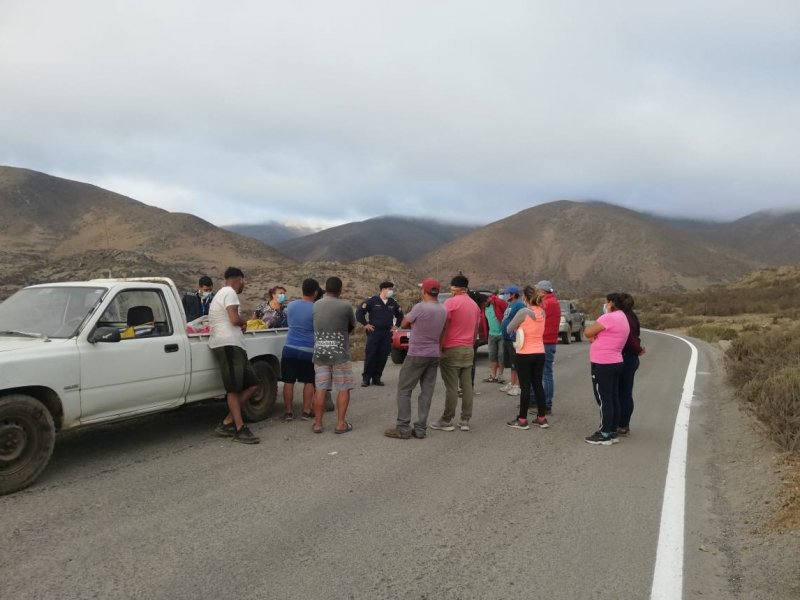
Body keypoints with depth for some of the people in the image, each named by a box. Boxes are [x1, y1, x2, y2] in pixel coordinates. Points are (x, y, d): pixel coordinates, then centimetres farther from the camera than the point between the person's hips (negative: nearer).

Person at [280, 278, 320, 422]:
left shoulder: (291, 305, 4)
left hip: (290, 348, 3)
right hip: (308, 350, -3)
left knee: (289, 381, 7)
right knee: (309, 382, 9)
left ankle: (288, 412, 11)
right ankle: (306, 412, 11)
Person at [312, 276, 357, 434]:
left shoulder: (316, 305, 5)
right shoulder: (345, 306, -8)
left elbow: (317, 326, 12)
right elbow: (352, 326, 6)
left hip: (320, 352, 4)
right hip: (339, 353, -4)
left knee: (320, 389, 8)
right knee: (343, 389, 5)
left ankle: (317, 424, 10)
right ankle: (341, 424, 5)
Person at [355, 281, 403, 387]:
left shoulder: (393, 303, 12)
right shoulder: (371, 301, -5)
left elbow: (400, 315, 28)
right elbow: (359, 312, -3)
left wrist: (396, 325, 18)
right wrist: (365, 324, -3)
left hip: (387, 334, 5)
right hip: (374, 332, -5)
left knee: (383, 357, 3)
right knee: (370, 356, -6)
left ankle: (376, 378, 13)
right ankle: (366, 378, 3)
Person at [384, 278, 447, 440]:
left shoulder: (420, 307, -15)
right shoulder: (443, 310, 5)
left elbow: (404, 324, -5)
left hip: (417, 354, -6)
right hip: (434, 355, 6)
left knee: (404, 390, 2)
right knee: (427, 392, 7)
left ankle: (403, 428, 2)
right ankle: (420, 428, 8)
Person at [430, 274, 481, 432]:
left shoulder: (451, 302, -10)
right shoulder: (475, 305, 13)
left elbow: (444, 327, -14)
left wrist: (439, 347, -8)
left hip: (452, 349, -7)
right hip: (469, 350, 7)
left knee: (451, 387, -4)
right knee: (467, 385, 7)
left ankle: (446, 421, 1)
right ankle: (465, 421, 10)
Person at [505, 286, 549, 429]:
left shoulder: (523, 311, -14)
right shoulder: (542, 312, 6)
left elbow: (509, 329, -7)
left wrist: (517, 328, 10)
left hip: (525, 355, -6)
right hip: (540, 353, 6)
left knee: (525, 387, 0)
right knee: (538, 385, 13)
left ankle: (522, 420, 6)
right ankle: (542, 418, 19)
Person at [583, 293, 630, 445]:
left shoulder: (609, 317, -17)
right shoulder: (623, 319, 16)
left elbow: (588, 332, -15)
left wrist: (593, 336, 4)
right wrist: (596, 336, 1)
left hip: (603, 364, -10)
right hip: (615, 362, 10)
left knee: (603, 399, -4)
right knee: (613, 398, 12)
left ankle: (605, 434, 0)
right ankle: (612, 432, 17)